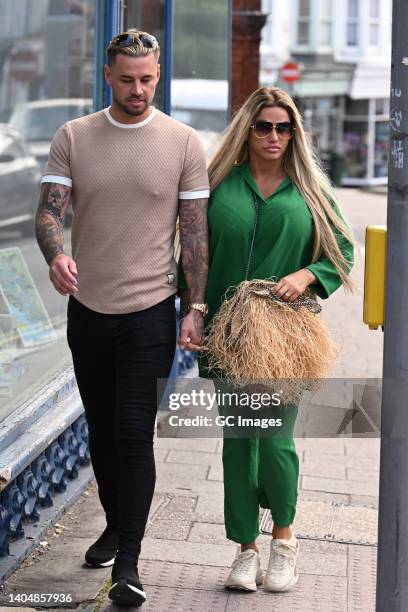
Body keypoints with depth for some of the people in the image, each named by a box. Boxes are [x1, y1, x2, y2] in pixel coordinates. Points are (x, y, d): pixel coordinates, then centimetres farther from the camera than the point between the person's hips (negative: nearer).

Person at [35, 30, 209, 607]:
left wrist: (197, 307, -7)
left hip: (149, 311, -3)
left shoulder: (183, 142, -3)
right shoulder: (73, 137, 1)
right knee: (101, 430, 16)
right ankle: (115, 525, 36)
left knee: (134, 436, -7)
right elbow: (49, 210, -5)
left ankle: (128, 562, -2)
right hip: (87, 308, 3)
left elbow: (196, 230, -2)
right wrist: (56, 255, -28)